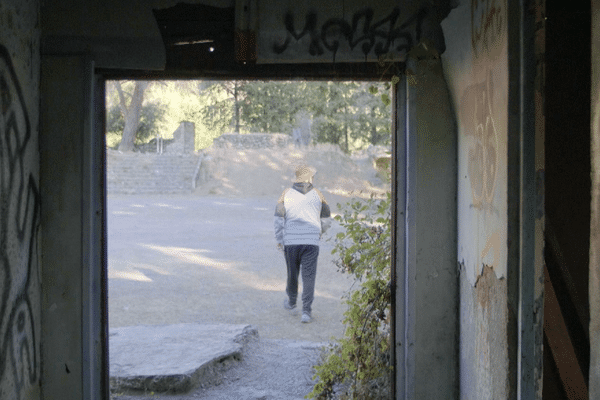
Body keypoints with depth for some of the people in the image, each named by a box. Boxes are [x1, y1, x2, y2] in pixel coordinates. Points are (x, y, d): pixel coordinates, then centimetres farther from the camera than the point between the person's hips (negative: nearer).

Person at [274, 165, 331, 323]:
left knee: (292, 273, 18)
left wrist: (279, 239, 2)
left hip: (290, 241, 1)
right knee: (308, 276, -1)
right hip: (311, 241, -1)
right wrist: (321, 231, 32)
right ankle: (306, 311, -9)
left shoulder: (286, 194, 2)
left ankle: (291, 301, 39)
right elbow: (326, 218, 13)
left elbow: (278, 217, -5)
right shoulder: (317, 194, 4)